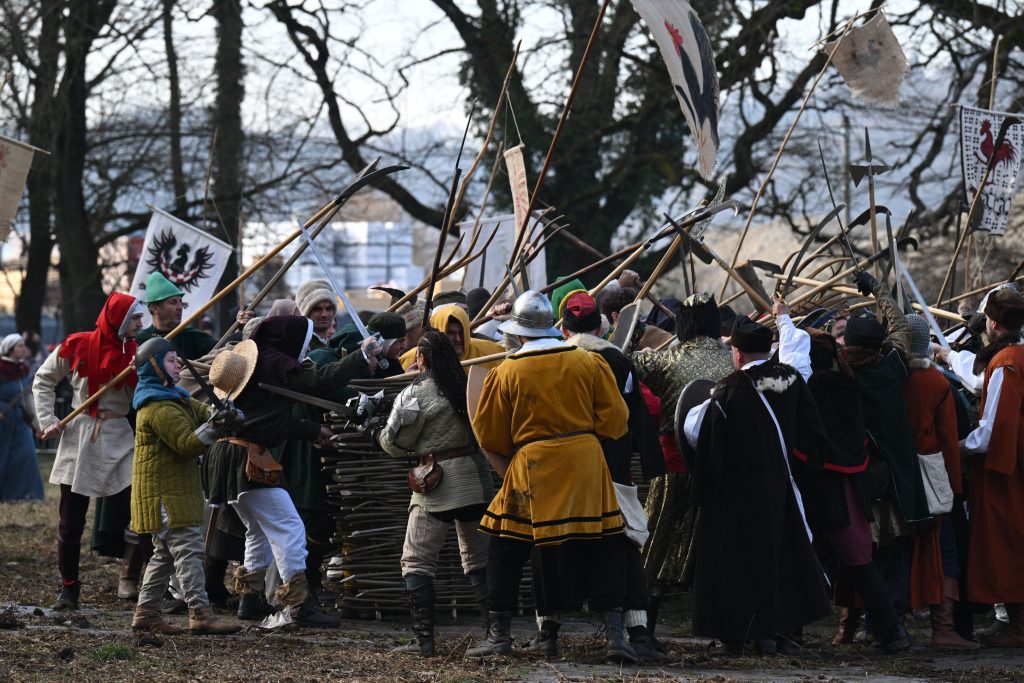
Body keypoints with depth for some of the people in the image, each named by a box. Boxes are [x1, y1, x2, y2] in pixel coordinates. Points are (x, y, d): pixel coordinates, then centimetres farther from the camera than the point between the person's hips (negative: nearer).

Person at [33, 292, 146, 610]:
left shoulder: (136, 353, 2)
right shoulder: (76, 346, -3)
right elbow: (43, 381, 9)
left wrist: (140, 374, -18)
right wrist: (47, 420, 1)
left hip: (119, 440, 1)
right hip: (78, 437, -1)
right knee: (71, 521, 5)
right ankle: (69, 588, 17)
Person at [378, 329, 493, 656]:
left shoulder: (414, 395, -9)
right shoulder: (470, 387, 3)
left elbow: (394, 442, -3)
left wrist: (380, 433, 18)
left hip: (436, 482, -5)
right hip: (476, 478, 5)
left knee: (417, 561, 2)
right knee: (479, 560, 14)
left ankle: (424, 638, -6)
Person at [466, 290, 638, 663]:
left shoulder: (505, 373, -3)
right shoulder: (589, 363, 0)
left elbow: (490, 437, 3)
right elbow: (614, 419, 1)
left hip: (532, 466, -2)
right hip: (586, 460, 2)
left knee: (507, 549, 10)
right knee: (600, 549, 7)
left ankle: (499, 634, 9)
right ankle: (615, 635, 1)